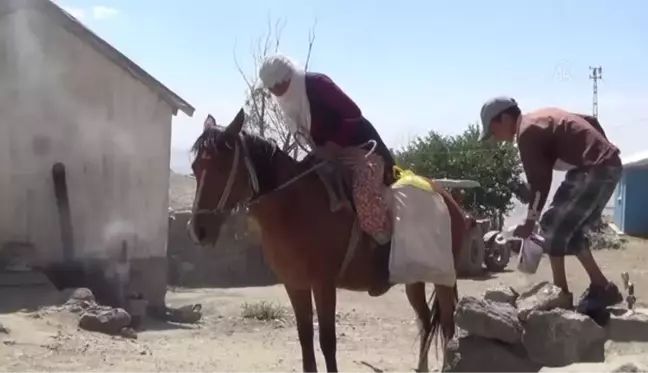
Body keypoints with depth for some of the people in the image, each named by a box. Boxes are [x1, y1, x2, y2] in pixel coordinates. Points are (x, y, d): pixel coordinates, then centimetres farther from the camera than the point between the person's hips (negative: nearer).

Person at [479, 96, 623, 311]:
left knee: (554, 227, -3)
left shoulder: (527, 132, -9)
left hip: (595, 170, -10)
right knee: (570, 229, 17)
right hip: (607, 165, 10)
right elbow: (591, 121, 23)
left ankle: (561, 296, 0)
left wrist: (530, 221, -3)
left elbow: (539, 180, -10)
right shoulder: (541, 119, 19)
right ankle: (602, 288, 19)